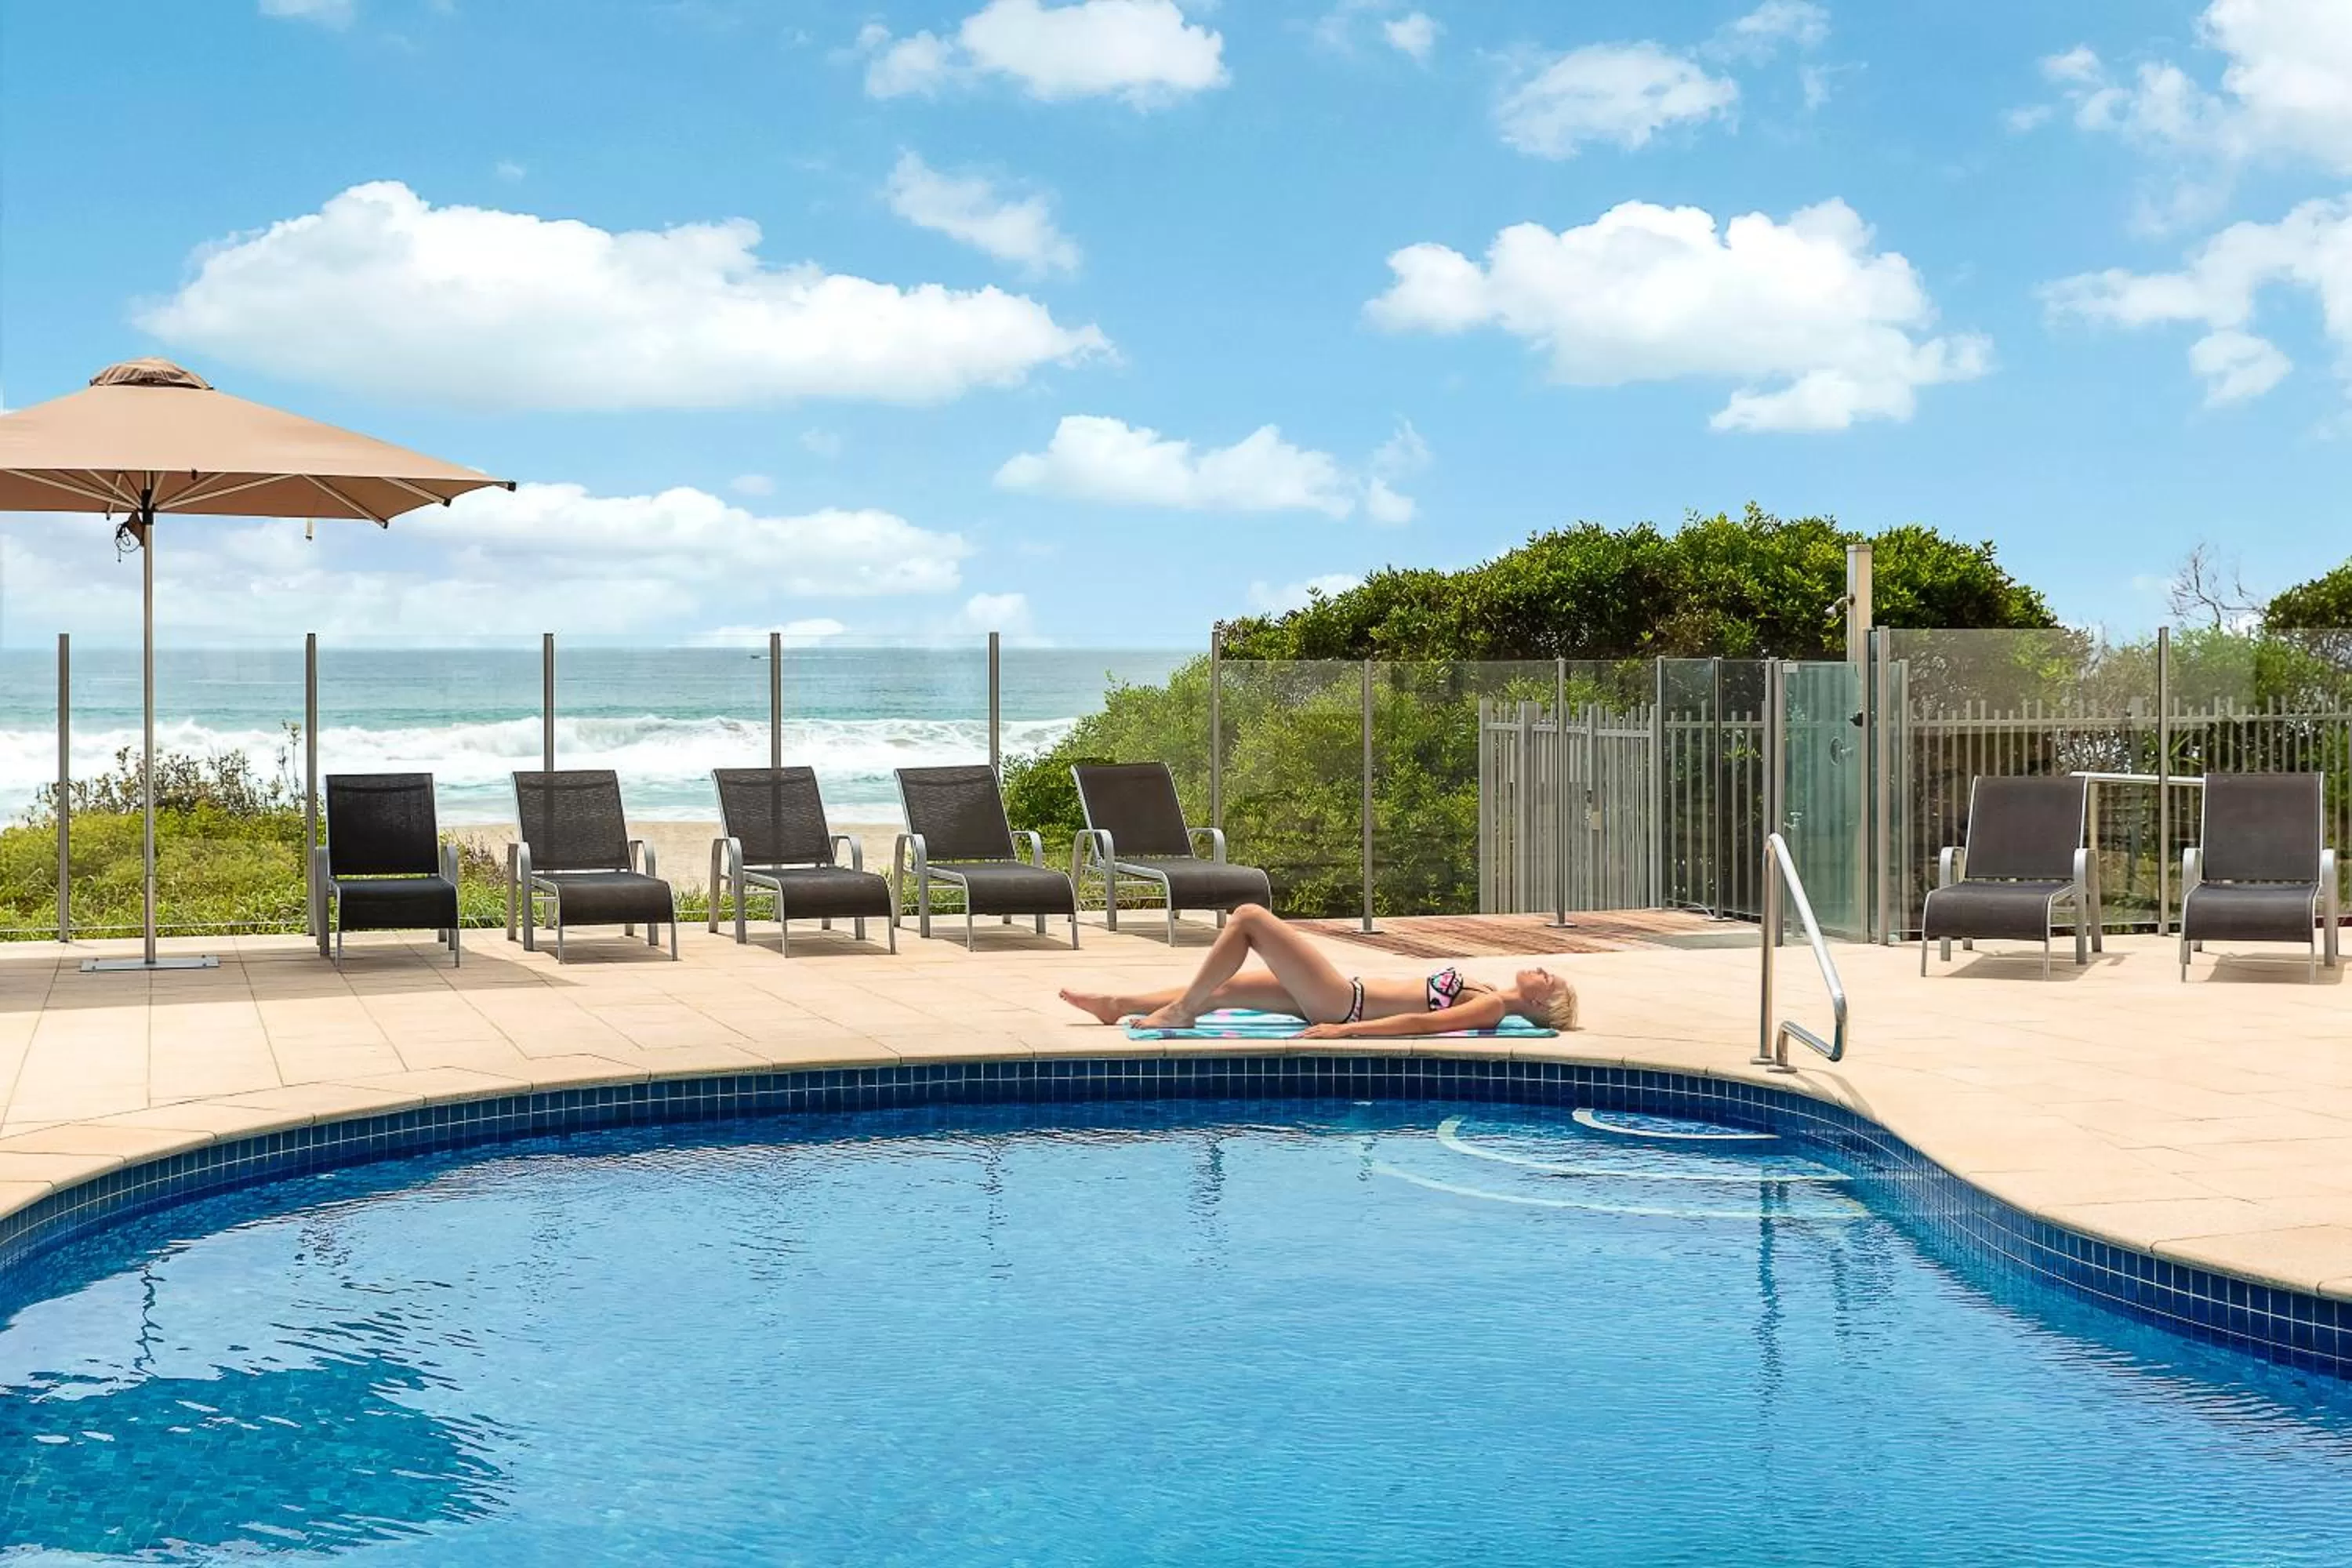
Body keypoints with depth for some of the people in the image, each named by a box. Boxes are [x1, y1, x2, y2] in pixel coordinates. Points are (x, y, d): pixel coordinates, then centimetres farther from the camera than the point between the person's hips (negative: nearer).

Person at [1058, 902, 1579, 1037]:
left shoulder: (1492, 1009, -15)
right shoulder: (1490, 995, 10)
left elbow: (1421, 1023, -24)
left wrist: (1346, 1030, -30)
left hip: (1340, 1002, -8)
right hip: (1345, 997, 8)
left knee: (1248, 917, -8)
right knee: (1222, 988, 14)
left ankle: (1180, 1010, 0)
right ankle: (1118, 1005, 22)